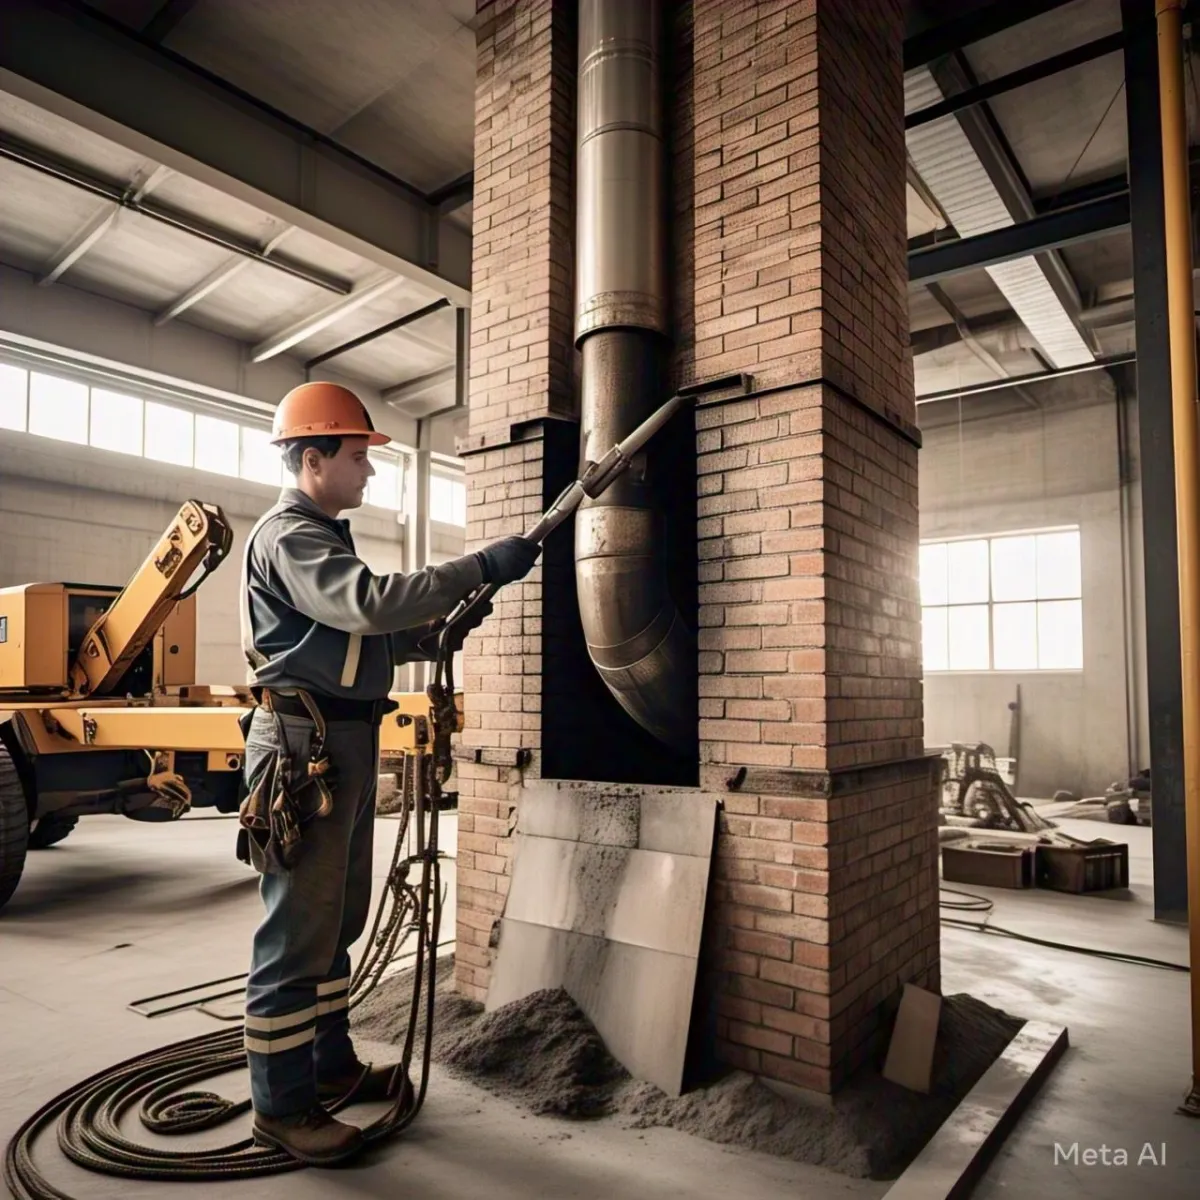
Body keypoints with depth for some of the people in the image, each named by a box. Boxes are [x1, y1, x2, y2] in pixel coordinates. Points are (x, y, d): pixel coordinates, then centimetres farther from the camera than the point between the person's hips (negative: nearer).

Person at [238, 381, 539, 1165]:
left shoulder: (325, 537, 20)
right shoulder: (288, 537, -12)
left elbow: (368, 637, 20)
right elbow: (371, 602, -30)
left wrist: (438, 634, 4)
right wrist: (480, 568, -28)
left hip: (347, 742, 10)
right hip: (305, 745, -10)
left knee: (339, 918, 17)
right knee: (299, 929, -2)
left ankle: (332, 1063, 31)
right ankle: (281, 1105, 10)